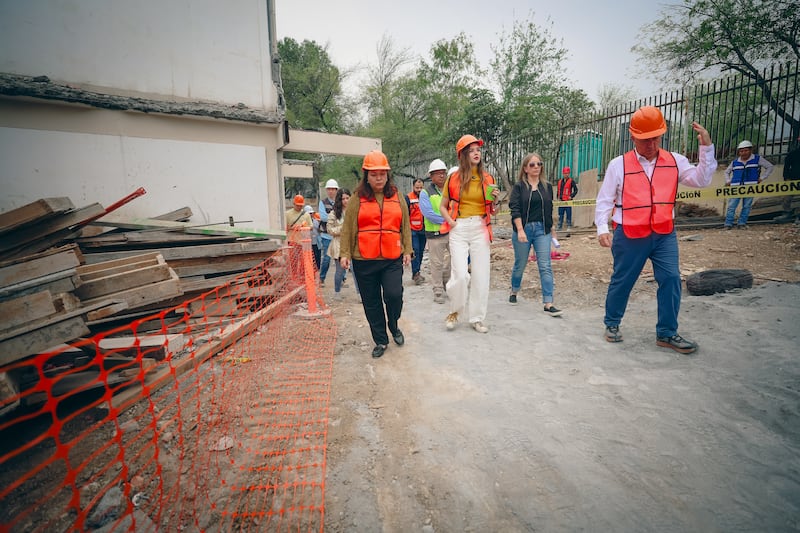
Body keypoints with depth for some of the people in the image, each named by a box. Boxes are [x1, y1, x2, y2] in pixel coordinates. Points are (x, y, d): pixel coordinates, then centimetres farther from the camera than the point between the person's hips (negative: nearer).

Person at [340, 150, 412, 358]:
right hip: (364, 260, 0)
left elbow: (405, 226, 12)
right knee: (371, 302, 7)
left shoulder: (397, 197, 9)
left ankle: (393, 325, 20)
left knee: (394, 294, -13)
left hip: (392, 259, 1)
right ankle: (380, 340, 25)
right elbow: (348, 228, 3)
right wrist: (344, 253, -2)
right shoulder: (358, 199, 2)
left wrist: (407, 250, 8)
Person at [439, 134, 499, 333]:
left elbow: (492, 212, 14)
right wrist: (451, 222, -5)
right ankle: (454, 311, 16)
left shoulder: (488, 179, 7)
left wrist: (495, 200, -7)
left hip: (480, 229, 2)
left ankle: (477, 318, 17)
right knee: (460, 275, -11)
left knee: (480, 275, 3)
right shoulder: (454, 179, 2)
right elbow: (442, 206, 11)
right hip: (459, 230, -2)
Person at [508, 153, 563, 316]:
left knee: (545, 266, -5)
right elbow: (515, 210, -9)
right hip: (523, 229, -2)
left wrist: (552, 230, 16)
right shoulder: (519, 187, 0)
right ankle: (514, 292, 34)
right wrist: (520, 230, -19)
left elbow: (550, 210, 16)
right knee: (520, 265, 9)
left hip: (542, 230, 3)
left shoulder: (547, 187, 11)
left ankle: (548, 304, -5)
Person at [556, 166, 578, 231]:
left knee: (568, 217, -1)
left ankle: (569, 229, 2)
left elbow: (576, 190, -2)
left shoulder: (571, 181, 0)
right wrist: (558, 198, 12)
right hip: (561, 202, 5)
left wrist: (571, 196, -13)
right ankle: (559, 229, 14)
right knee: (560, 217, 8)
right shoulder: (559, 182, 15)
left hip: (568, 202, -5)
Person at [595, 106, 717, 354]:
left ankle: (667, 333, 11)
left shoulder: (675, 161, 7)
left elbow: (702, 180, 1)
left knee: (671, 279, -2)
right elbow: (604, 199, -2)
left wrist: (706, 148, -5)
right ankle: (612, 324, 27)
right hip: (629, 236, -3)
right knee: (622, 281, 8)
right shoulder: (618, 164, -3)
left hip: (664, 234, 3)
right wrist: (602, 228, -11)